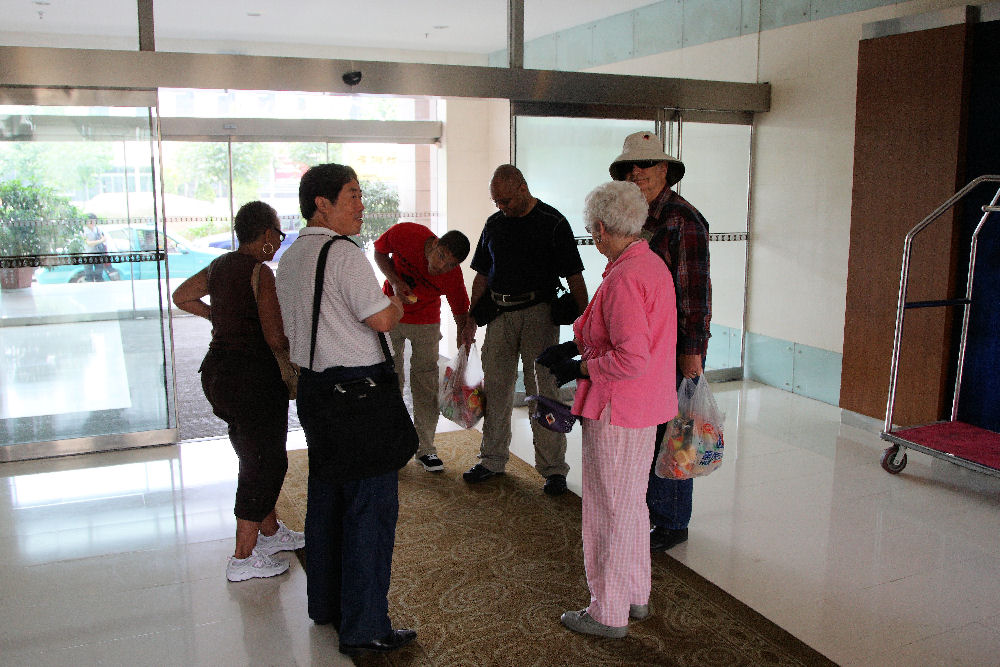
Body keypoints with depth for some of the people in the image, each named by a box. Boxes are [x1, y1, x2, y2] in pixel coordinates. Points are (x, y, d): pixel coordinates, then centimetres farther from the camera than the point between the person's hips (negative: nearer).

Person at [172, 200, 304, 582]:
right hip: (253, 376, -9)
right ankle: (243, 558, 10)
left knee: (255, 457, 21)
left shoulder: (219, 265, 9)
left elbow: (181, 297, 25)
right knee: (265, 463, 3)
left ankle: (270, 532, 36)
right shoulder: (260, 272, -17)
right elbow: (276, 339, -21)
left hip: (218, 371, 9)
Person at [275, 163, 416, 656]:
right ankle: (364, 628, 5)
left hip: (312, 385, 10)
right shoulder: (343, 253, -16)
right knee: (371, 503, -2)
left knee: (325, 494, 18)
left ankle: (324, 603, 32)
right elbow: (382, 319, -17)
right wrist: (400, 301, 2)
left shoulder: (289, 257, 13)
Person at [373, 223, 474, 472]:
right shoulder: (404, 234, -26)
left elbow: (461, 314, -13)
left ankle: (425, 448, 10)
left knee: (426, 384, -1)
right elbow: (379, 252, -6)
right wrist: (395, 282, -21)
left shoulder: (452, 277, -25)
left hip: (426, 323, 0)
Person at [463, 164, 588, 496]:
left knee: (543, 391, -3)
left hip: (538, 313, -5)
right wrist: (471, 316, 12)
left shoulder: (552, 222, -4)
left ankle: (553, 468, 7)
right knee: (495, 388, 9)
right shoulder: (494, 224, 12)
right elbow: (482, 275, 18)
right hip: (499, 314, 5)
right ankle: (492, 459, 23)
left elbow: (574, 276, -5)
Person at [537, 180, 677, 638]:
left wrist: (579, 369, -16)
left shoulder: (625, 278, -24)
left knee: (610, 510, 4)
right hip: (643, 409, 10)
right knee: (631, 504, 22)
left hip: (617, 412, -10)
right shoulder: (651, 263, 8)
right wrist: (573, 346, 10)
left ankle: (609, 613, 20)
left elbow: (631, 358, -29)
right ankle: (636, 596, 37)